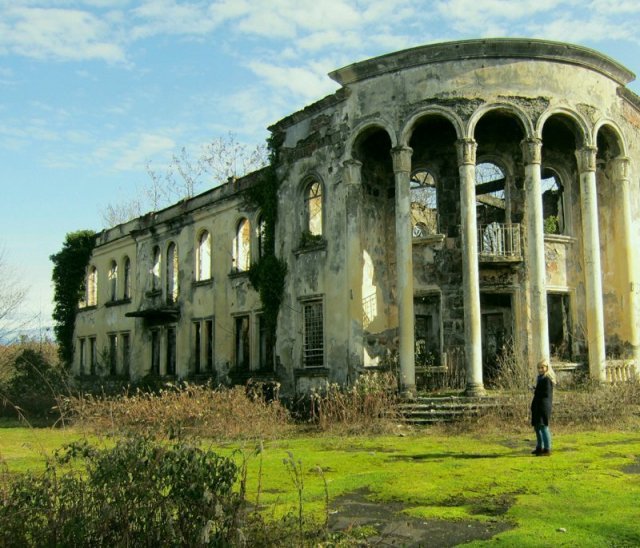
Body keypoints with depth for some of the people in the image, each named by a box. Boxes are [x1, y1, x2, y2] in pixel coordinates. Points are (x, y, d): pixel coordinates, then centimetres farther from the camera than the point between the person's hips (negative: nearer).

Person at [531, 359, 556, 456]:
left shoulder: (547, 379, -14)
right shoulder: (541, 378, 16)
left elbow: (546, 394, -18)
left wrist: (536, 392, -7)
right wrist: (536, 392, 3)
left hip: (543, 406, -10)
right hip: (538, 406, 10)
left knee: (543, 427, -10)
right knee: (537, 426, 17)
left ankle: (547, 449, -7)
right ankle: (539, 447, 29)